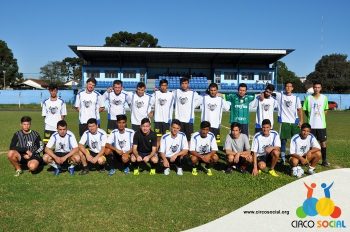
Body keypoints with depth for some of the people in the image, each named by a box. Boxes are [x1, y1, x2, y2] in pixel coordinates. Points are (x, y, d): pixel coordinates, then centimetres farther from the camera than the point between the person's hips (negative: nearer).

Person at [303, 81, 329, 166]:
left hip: (321, 124, 1)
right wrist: (311, 117, -3)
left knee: (323, 142, 5)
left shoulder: (324, 97, 2)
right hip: (311, 124, -1)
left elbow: (325, 110, 12)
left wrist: (320, 116, 0)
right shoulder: (308, 98, -2)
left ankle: (324, 160, 16)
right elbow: (305, 110, 5)